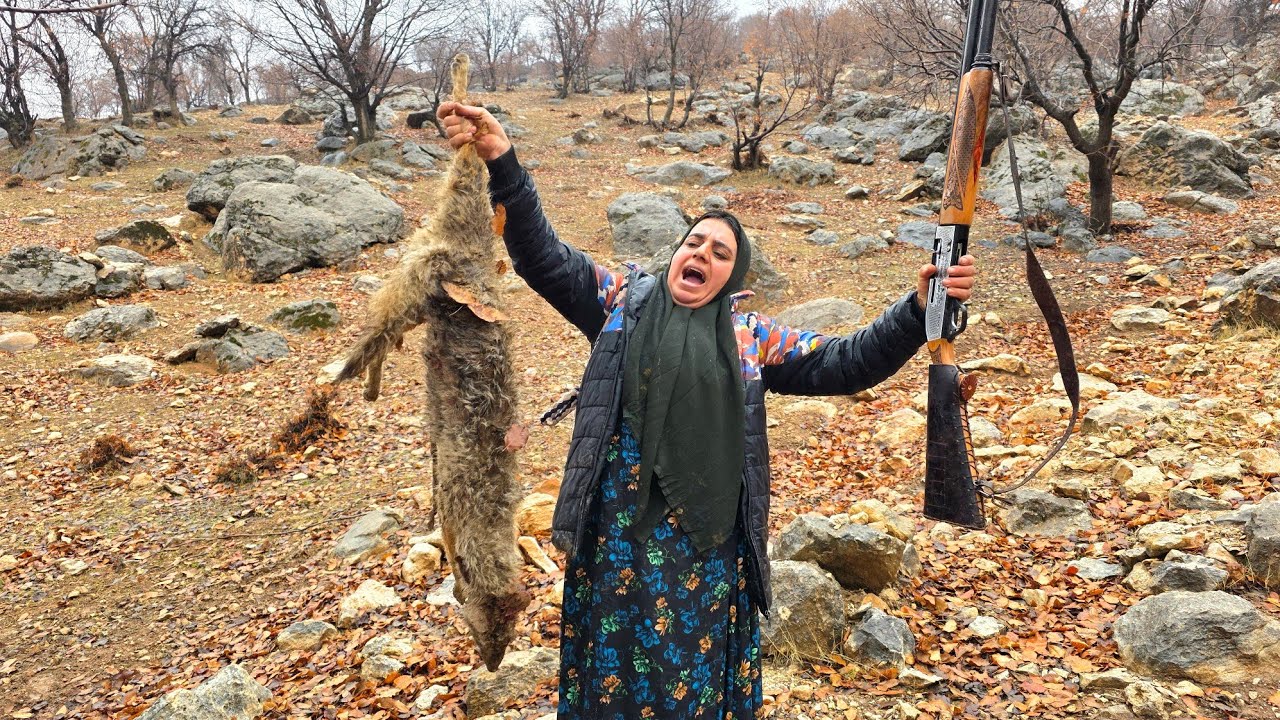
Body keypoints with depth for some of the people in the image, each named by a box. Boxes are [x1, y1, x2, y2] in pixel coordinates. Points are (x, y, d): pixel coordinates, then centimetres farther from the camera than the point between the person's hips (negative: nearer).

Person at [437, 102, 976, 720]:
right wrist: (502, 163, -17)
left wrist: (918, 310, -11)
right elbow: (543, 257, -3)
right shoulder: (622, 300, 5)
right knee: (609, 668, 12)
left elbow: (845, 362, 3)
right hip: (616, 530, 0)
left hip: (705, 539, 1)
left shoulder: (752, 337, 7)